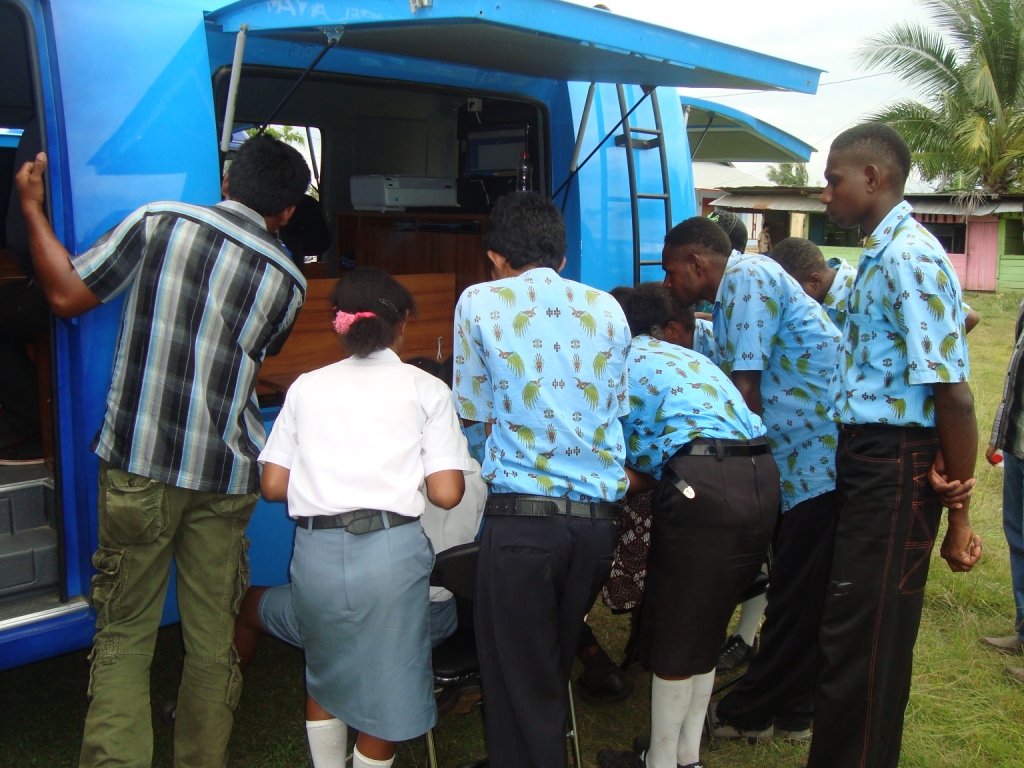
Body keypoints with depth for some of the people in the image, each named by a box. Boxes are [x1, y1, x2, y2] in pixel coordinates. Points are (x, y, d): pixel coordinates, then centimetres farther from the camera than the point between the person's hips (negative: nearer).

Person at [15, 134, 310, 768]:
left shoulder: (159, 221, -4)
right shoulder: (288, 281, 3)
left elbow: (67, 295, 0)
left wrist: (33, 210, 14)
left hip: (137, 467, -1)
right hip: (225, 478, 2)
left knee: (124, 633, 8)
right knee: (212, 637, 13)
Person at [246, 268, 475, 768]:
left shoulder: (307, 386, 13)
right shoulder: (425, 389, 5)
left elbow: (273, 485, 10)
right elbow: (446, 494, -2)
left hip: (315, 552, 3)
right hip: (391, 550, -3)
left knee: (324, 673, 25)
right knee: (385, 690, 13)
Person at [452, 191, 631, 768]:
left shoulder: (481, 301, 1)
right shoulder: (607, 307, 10)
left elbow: (478, 411, 5)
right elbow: (615, 408, 14)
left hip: (523, 513, -4)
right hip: (600, 512, 4)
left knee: (519, 681, 7)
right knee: (555, 668, 21)